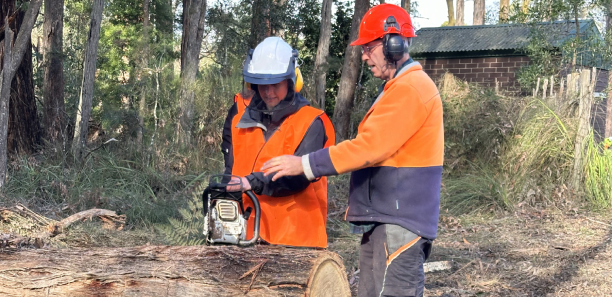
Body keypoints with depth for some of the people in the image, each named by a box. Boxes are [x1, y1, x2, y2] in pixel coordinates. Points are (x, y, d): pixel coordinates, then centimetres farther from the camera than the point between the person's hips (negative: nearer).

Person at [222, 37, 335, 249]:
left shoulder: (311, 123, -6)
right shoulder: (240, 112, 8)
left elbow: (299, 175, -17)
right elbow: (230, 165, 9)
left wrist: (253, 182, -27)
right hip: (247, 231, 4)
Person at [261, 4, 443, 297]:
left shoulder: (410, 89, -14)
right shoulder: (397, 88, 20)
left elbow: (368, 147, -21)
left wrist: (305, 164, -19)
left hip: (400, 224, -10)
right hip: (382, 220, 10)